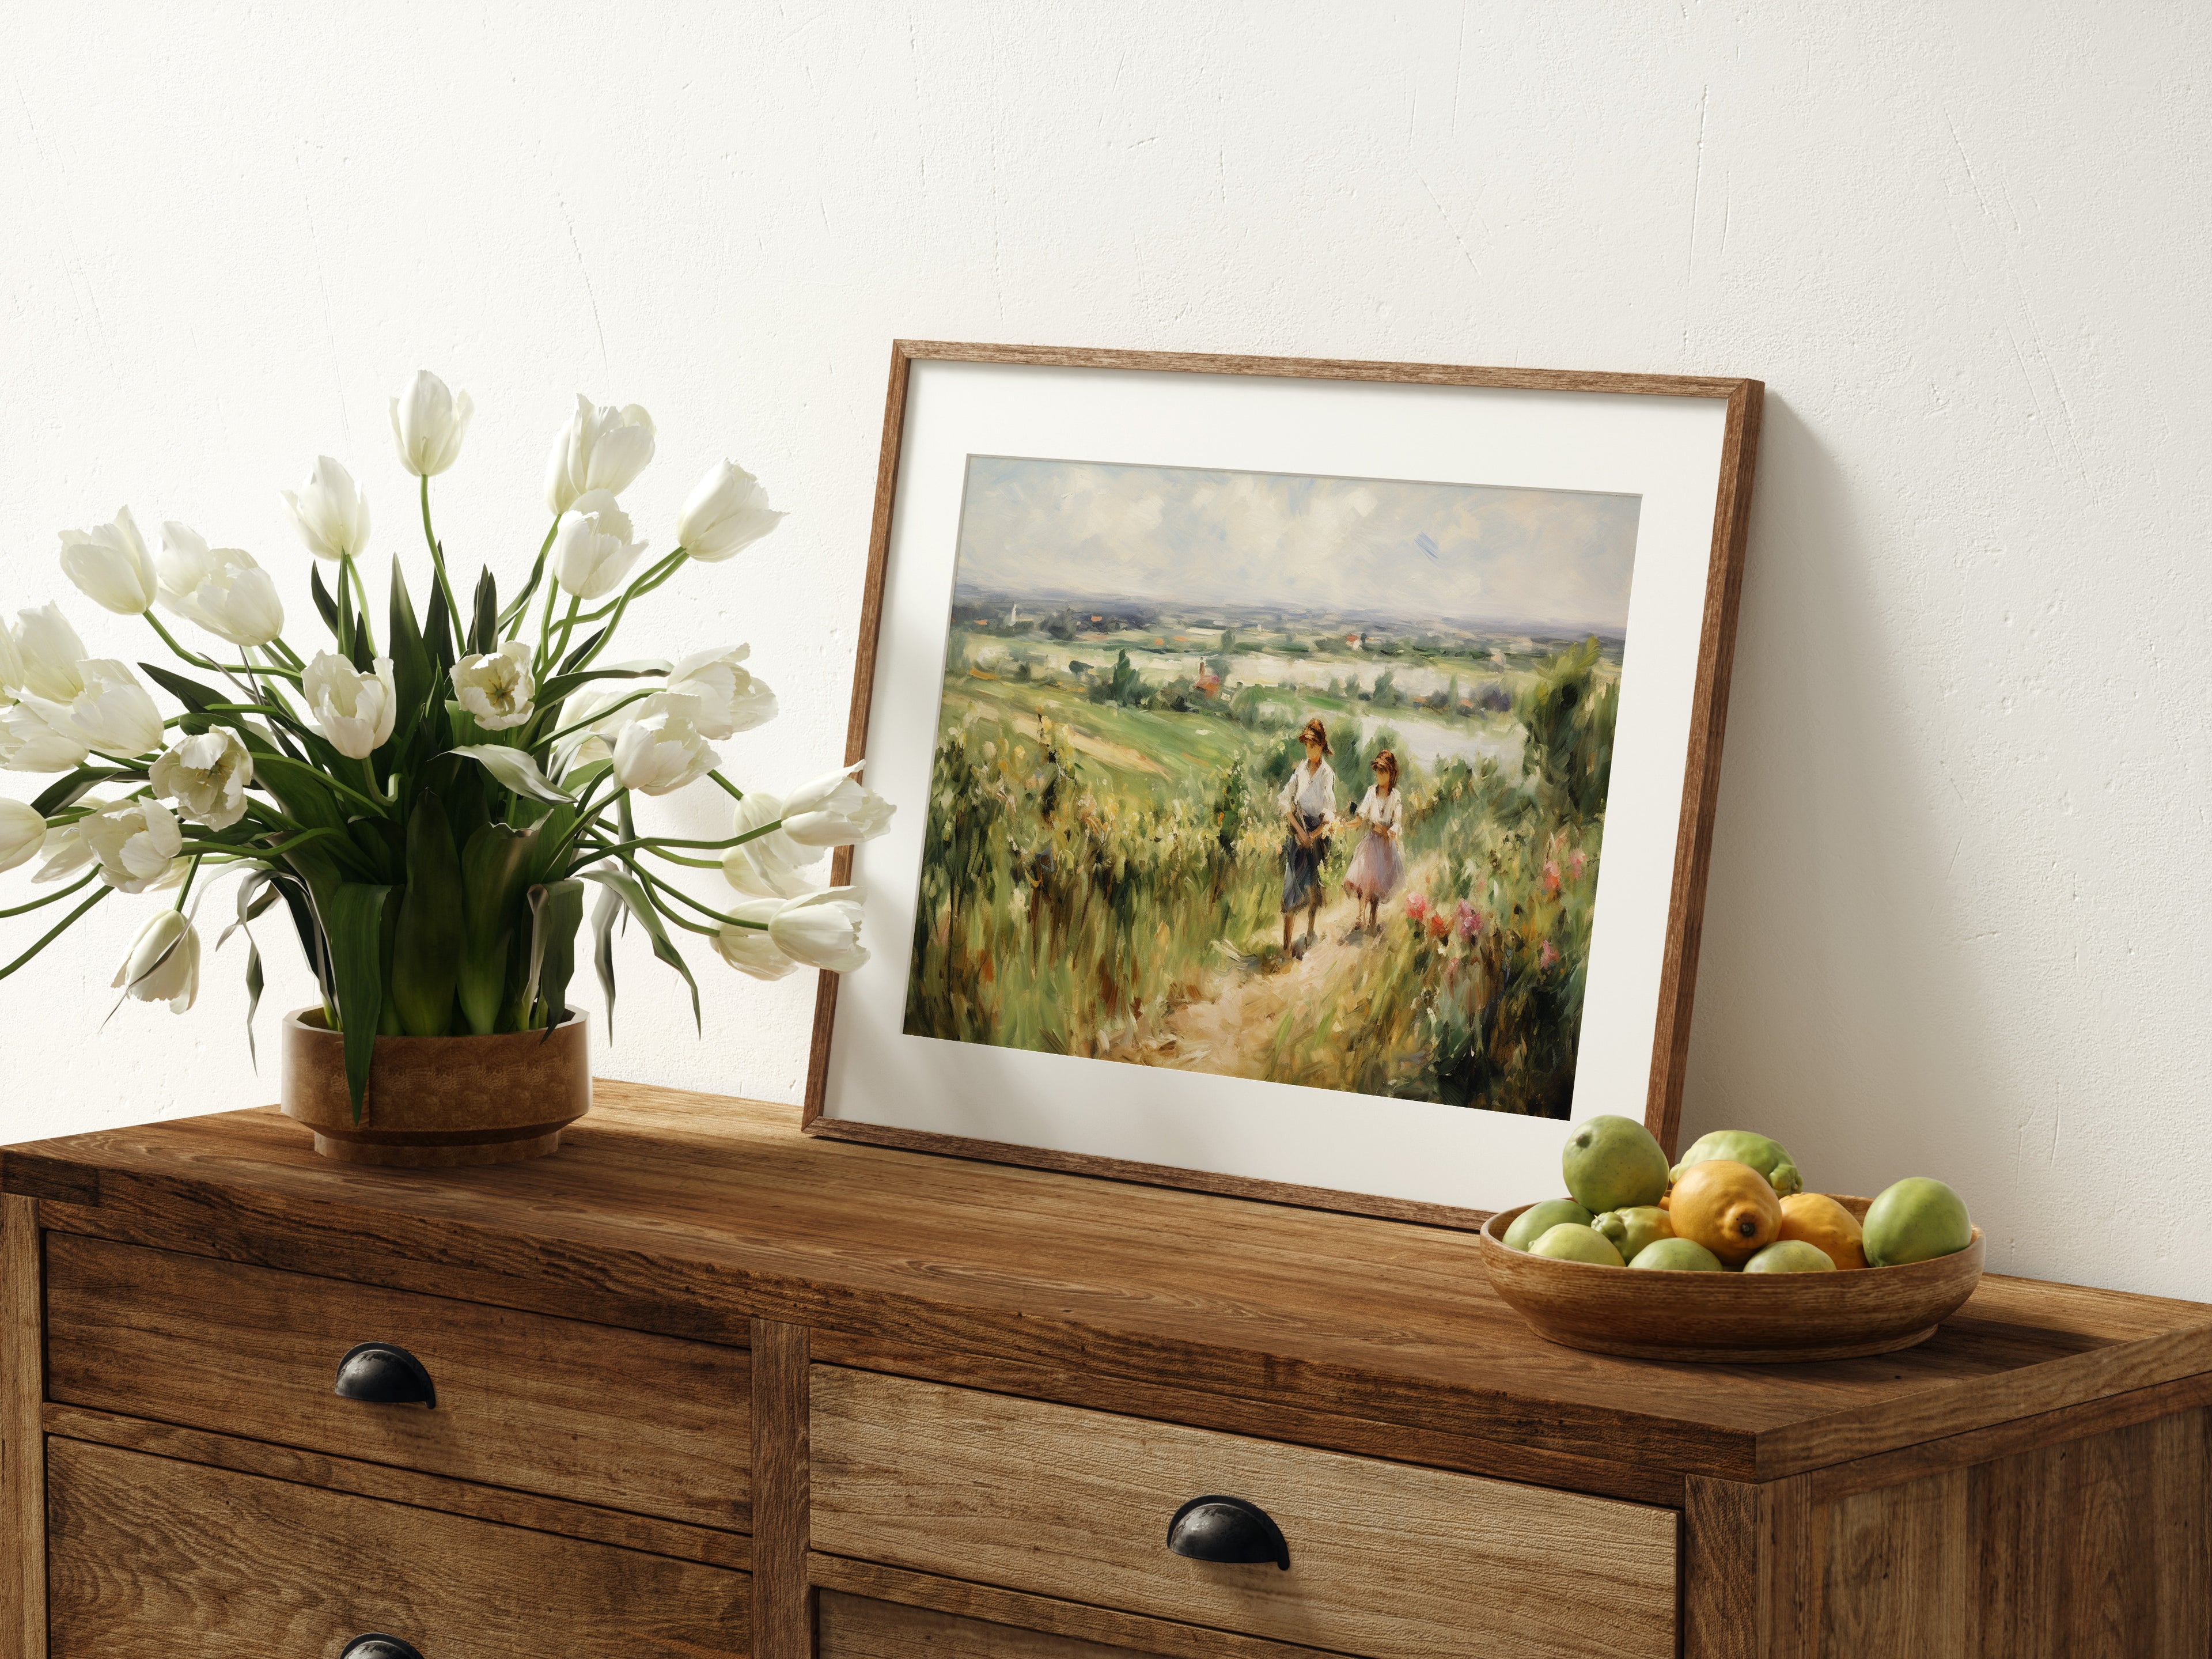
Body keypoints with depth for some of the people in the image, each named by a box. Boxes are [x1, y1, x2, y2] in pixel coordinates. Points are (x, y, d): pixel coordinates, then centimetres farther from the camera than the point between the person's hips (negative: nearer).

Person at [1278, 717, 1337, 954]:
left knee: (1314, 889, 7)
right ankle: (1286, 944, -3)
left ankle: (1310, 933, 25)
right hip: (1298, 831, 2)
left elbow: (1329, 814, -9)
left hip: (1318, 834, -2)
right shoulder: (1300, 769, 3)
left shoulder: (1328, 774, -5)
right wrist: (1299, 830, -9)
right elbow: (1286, 803, 1)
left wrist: (1313, 835, -14)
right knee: (1292, 885, -4)